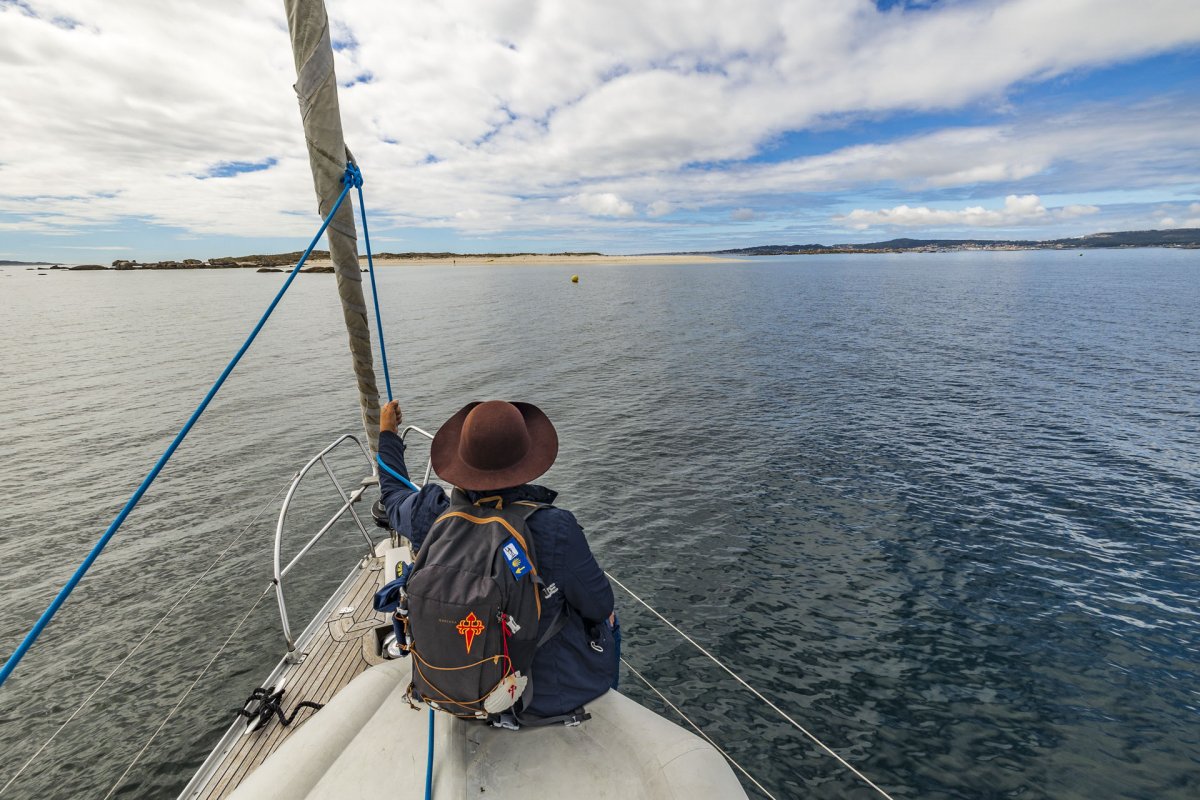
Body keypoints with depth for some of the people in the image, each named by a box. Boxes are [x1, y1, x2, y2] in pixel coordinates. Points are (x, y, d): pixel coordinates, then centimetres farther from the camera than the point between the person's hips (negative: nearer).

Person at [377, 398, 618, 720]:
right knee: (606, 621, 27)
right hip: (550, 691, -4)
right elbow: (599, 605, -18)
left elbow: (394, 495, 3)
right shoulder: (555, 529, -35)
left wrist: (387, 434, 19)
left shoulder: (433, 516, -22)